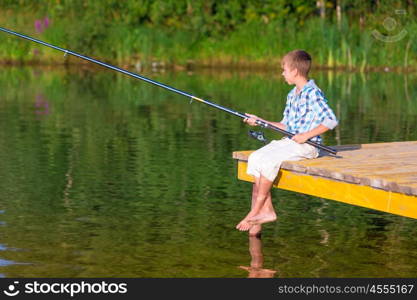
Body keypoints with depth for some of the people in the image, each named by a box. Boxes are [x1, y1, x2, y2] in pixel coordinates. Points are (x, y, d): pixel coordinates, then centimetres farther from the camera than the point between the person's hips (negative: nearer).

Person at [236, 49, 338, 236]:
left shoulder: (313, 93, -11)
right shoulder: (292, 95, 18)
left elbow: (331, 121, -17)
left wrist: (307, 135, -19)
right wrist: (260, 121, 15)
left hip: (307, 145, -9)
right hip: (289, 141, 9)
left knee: (269, 160, -28)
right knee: (255, 158, -13)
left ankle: (255, 211, -19)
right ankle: (266, 210, -15)